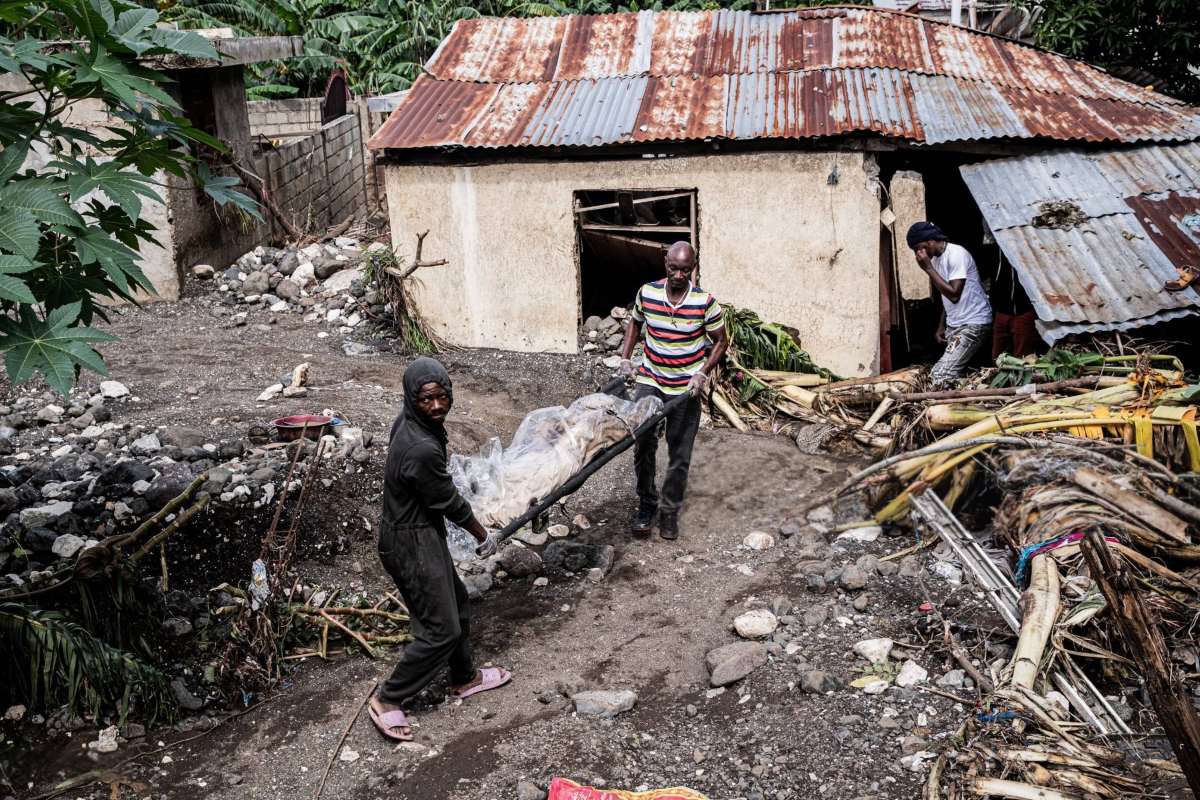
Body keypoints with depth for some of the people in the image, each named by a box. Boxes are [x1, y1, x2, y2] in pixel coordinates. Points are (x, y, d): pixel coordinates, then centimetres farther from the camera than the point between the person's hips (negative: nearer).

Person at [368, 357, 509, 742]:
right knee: (441, 630, 1)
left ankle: (465, 678, 44)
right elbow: (450, 502, -18)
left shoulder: (408, 422, -3)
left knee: (456, 603, 24)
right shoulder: (422, 449, -32)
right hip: (413, 544, -10)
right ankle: (387, 701, 15)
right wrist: (484, 536, -2)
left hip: (421, 532, 10)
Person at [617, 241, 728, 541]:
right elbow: (634, 323, 14)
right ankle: (646, 503, 12)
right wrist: (625, 359, 3)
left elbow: (720, 342, -2)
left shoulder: (705, 302, -13)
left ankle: (670, 512, 22)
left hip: (685, 389, -1)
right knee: (643, 443, -8)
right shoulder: (647, 293, -5)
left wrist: (703, 373, -14)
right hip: (649, 382, 1)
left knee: (679, 455, 5)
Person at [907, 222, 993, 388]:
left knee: (940, 375, -20)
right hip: (954, 325, 9)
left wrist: (928, 268, -18)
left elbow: (954, 294, -22)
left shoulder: (956, 254, -15)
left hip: (972, 324, -9)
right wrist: (942, 326, 17)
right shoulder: (936, 259, 12)